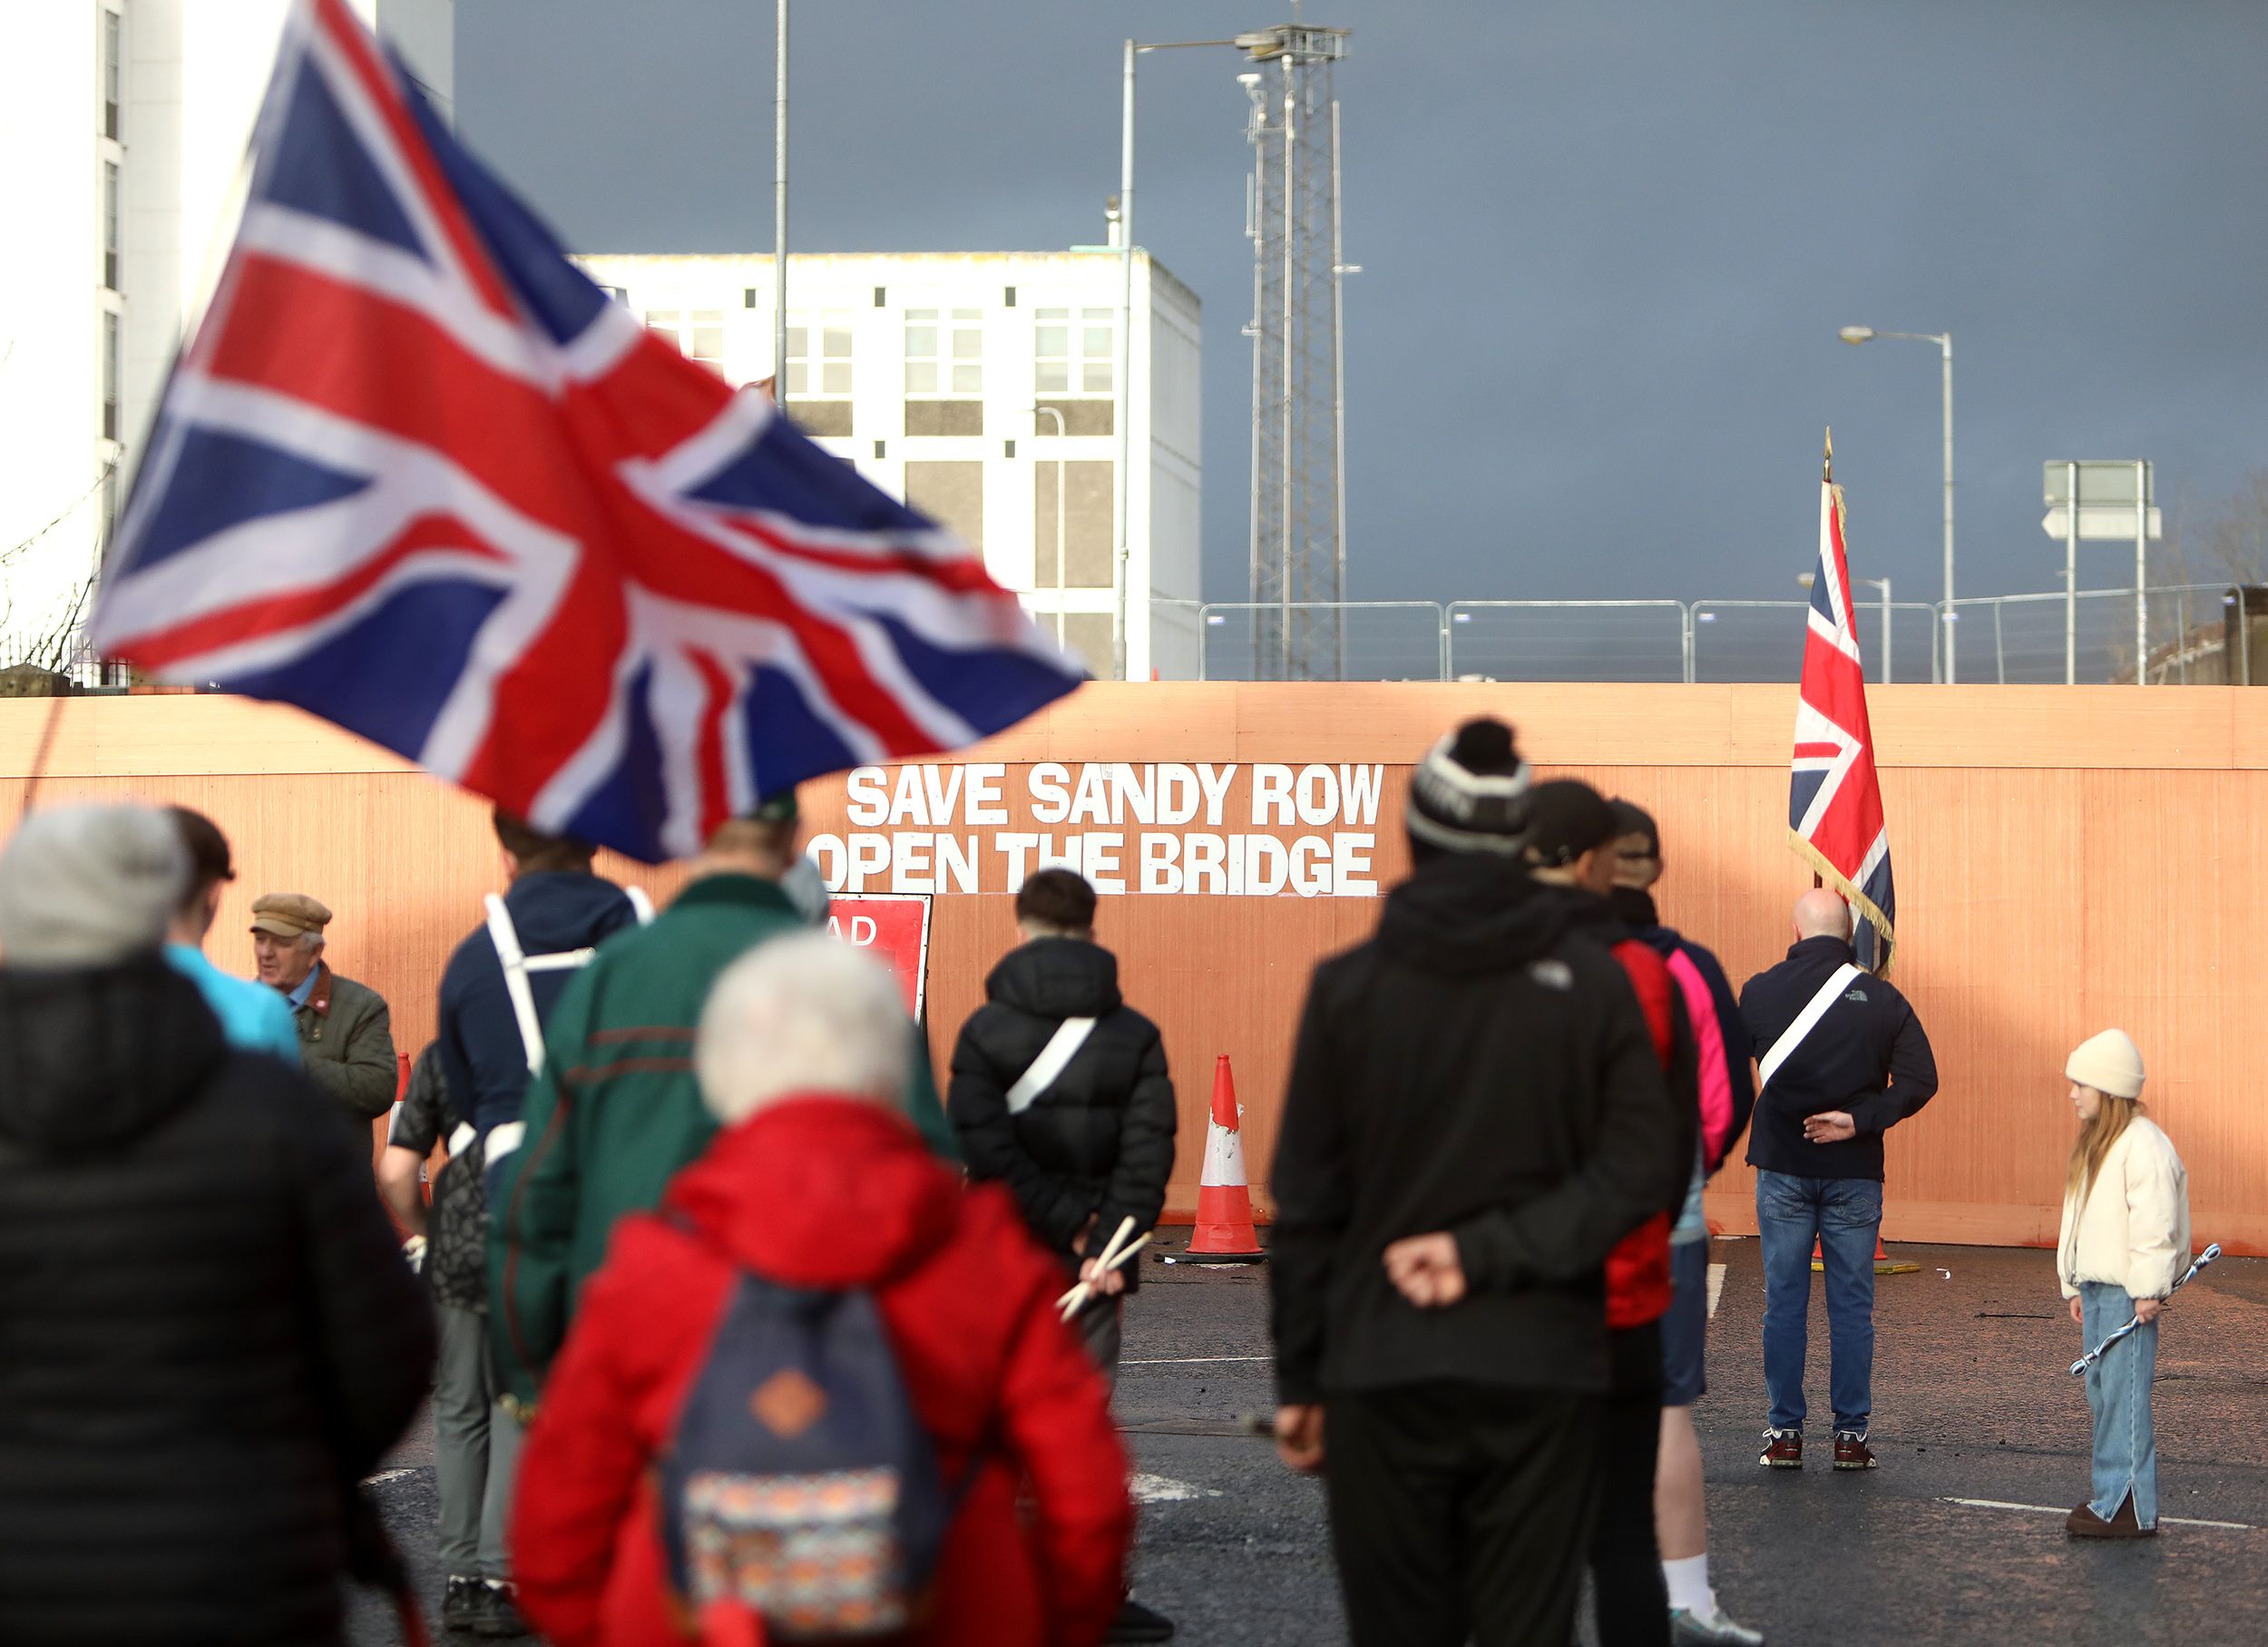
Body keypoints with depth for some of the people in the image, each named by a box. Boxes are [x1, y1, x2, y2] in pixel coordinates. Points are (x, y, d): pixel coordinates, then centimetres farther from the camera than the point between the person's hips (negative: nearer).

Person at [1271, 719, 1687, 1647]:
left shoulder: (1347, 988, -1)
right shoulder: (1590, 984, 1)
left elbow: (1307, 1203, 1)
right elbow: (1640, 1170, -6)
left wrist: (1298, 1378, 7)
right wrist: (1497, 1250, -8)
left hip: (1383, 1374, 0)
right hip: (1541, 1372, 1)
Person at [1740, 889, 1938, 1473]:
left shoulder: (1759, 993, -2)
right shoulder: (1882, 998, -2)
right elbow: (1919, 1079, -7)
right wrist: (1860, 1119, -11)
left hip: (1782, 1168, 0)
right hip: (1854, 1173, 0)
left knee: (1784, 1302, 6)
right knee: (1852, 1304, 5)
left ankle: (1784, 1432, 6)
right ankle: (1851, 1433, 4)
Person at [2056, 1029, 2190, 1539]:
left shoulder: (2144, 1145, -14)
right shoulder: (2094, 1144, 18)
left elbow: (2155, 1223, -20)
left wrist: (2147, 1290, -21)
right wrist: (2076, 1287, 20)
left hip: (2129, 1292, -10)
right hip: (2095, 1287, 10)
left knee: (2124, 1396, -11)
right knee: (2100, 1392, 10)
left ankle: (2128, 1507, -11)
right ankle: (2113, 1497, 15)